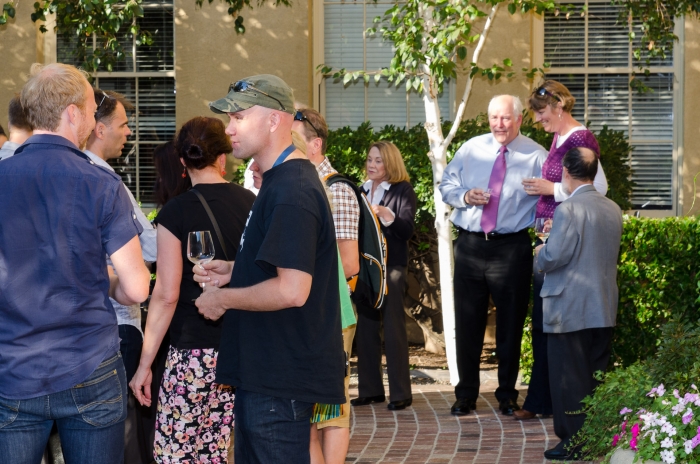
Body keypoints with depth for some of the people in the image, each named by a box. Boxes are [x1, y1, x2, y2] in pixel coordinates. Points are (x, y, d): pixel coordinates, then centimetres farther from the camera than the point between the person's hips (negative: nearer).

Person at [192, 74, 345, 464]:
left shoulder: (291, 193, -20)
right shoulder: (283, 180, 14)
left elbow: (292, 290, -28)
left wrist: (223, 298, -14)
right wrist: (235, 271, 11)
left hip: (281, 380, -11)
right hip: (264, 371, 11)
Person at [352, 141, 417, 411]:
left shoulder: (403, 191, -1)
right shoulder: (363, 191, 15)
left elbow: (407, 230, -10)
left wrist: (386, 215, -24)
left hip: (391, 267, -6)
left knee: (393, 329, -6)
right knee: (366, 329, 7)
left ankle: (400, 393, -3)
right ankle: (370, 389, 13)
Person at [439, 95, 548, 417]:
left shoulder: (535, 156, 0)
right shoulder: (470, 149, 8)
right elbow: (446, 185, 12)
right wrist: (464, 196, -9)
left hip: (512, 248, -2)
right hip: (470, 245, 2)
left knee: (510, 324, 7)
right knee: (467, 322, 6)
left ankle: (507, 395, 20)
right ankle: (465, 395, 17)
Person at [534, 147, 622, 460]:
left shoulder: (569, 210, -16)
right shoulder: (614, 210, 8)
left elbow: (555, 256, -21)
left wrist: (539, 257, 2)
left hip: (570, 311, -7)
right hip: (604, 310, 7)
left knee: (569, 378, 0)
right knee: (597, 375, 13)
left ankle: (574, 441, 2)